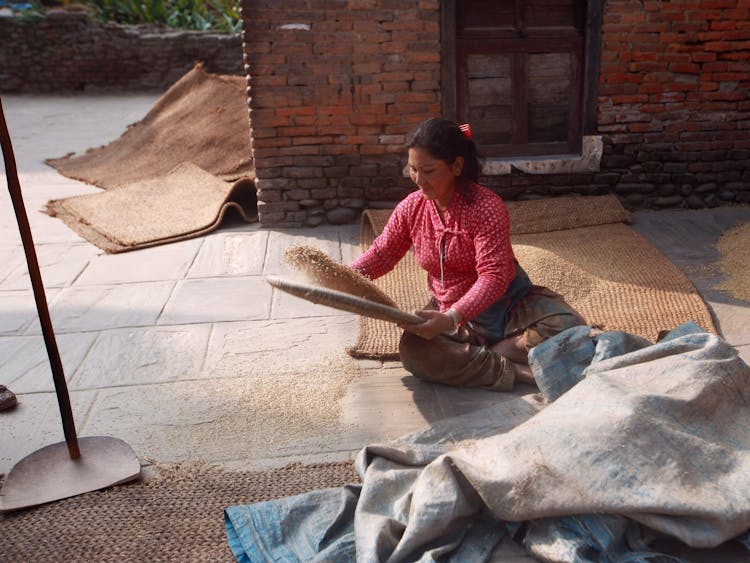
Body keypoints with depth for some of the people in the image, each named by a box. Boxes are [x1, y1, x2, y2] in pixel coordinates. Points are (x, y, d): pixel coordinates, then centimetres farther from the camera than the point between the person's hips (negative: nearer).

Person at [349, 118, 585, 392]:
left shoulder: (487, 206, -22)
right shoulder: (410, 208, -5)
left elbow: (494, 276, -29)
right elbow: (381, 253, 6)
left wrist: (452, 318, -43)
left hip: (507, 304, -2)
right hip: (451, 312, 3)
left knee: (568, 326, -28)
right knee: (413, 351, -29)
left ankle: (469, 359, -24)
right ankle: (518, 372, -25)